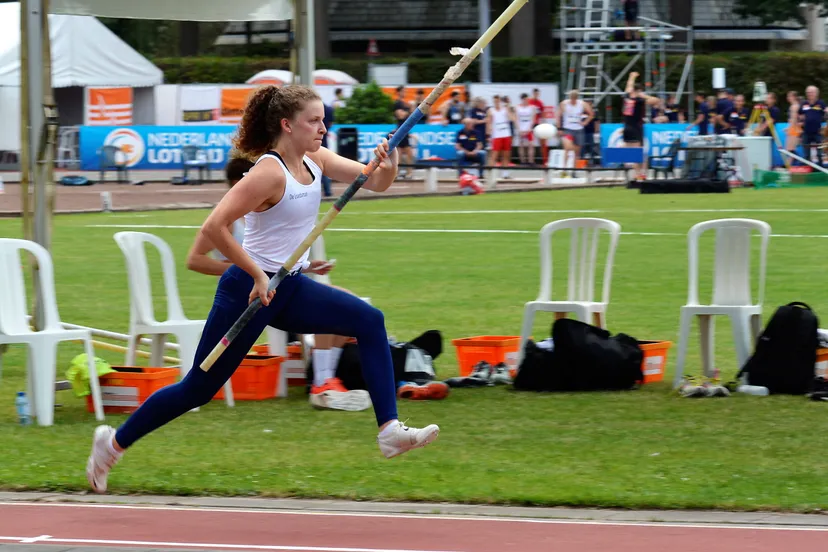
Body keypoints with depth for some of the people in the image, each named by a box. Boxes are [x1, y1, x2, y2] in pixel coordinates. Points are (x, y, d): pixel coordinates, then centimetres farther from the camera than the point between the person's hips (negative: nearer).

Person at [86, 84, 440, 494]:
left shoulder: (315, 161, 3)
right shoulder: (269, 172, -22)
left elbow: (375, 182, 5)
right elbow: (214, 227, -28)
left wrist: (389, 165, -18)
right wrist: (257, 275, -23)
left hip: (289, 289, 8)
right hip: (248, 289, -8)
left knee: (369, 322, -8)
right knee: (199, 388, 1)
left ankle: (389, 431, -12)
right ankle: (114, 442, 19)